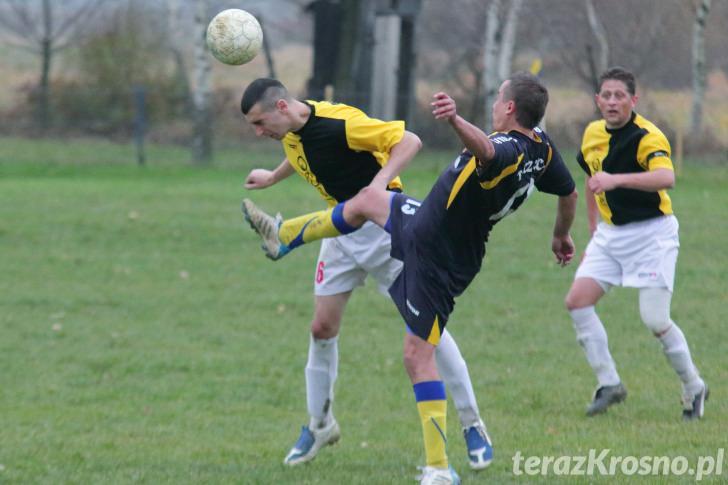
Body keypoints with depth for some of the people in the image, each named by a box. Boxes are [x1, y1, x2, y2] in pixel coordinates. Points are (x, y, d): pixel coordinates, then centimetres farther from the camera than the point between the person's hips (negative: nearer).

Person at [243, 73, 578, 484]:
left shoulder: (509, 153, -34)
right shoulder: (542, 147, -5)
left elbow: (486, 150, -59)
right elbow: (570, 193, 9)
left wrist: (456, 119, -78)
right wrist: (562, 235, 28)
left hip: (435, 261, -10)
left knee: (419, 355, -7)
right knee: (369, 199, 27)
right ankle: (284, 237, 47)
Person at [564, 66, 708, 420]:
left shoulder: (647, 137, -20)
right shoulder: (592, 134, 4)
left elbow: (666, 177, -40)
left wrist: (617, 179, -52)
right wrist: (593, 229, 23)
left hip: (652, 233, -7)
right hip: (611, 233, 7)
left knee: (655, 321, -12)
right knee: (577, 301, -8)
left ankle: (694, 387, 10)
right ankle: (609, 384, 2)